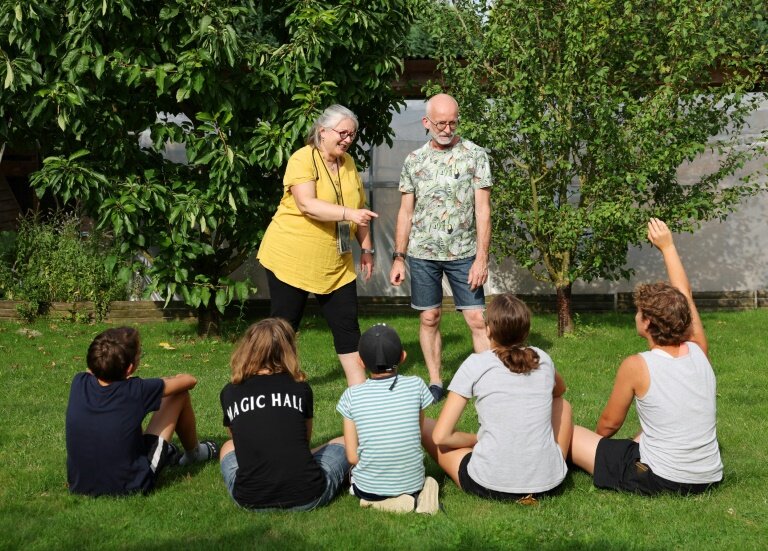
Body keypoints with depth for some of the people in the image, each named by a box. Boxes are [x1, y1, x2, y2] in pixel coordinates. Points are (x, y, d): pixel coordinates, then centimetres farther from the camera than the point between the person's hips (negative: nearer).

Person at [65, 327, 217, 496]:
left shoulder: (79, 383, -11)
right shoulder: (135, 391, -23)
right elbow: (189, 380, -3)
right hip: (131, 487, -4)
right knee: (180, 394, 5)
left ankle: (165, 451, 39)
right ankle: (193, 453, 32)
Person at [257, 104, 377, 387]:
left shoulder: (348, 163, 9)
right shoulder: (303, 159, -12)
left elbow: (360, 209, 16)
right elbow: (307, 204, -26)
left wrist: (366, 248, 12)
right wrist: (349, 213, -33)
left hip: (336, 264, 6)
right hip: (291, 258, -6)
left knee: (347, 323, 5)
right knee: (284, 324, 4)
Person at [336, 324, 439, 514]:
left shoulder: (352, 396, -11)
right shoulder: (416, 386, -9)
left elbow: (352, 457, -8)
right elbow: (419, 431, 4)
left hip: (367, 488, -1)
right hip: (412, 483, 1)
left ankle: (379, 503, 4)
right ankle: (419, 494, 4)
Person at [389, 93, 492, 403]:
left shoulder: (474, 155, -2)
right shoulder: (414, 160, 6)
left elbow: (482, 209, -6)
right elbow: (406, 211, 10)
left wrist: (482, 257, -12)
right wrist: (398, 258, 5)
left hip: (463, 252, -2)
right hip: (422, 252, 2)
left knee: (477, 319, -5)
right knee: (429, 318, 7)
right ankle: (435, 383, 19)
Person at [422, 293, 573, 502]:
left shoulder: (475, 364, -5)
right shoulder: (543, 359, 6)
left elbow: (441, 437, -5)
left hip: (491, 486, -4)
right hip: (549, 483, 4)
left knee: (425, 426, 16)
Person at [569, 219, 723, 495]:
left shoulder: (637, 366, -16)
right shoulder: (698, 352, -4)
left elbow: (609, 423, -3)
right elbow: (684, 294, 12)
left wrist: (598, 439, 18)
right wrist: (667, 246, 19)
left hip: (658, 480, -6)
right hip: (707, 478, 6)